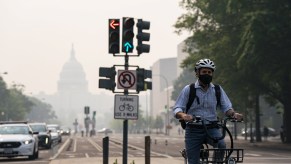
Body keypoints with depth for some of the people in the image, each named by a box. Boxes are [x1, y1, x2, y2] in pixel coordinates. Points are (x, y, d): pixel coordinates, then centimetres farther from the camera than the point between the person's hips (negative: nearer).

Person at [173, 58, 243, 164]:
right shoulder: (188, 90, 0)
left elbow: (226, 107, 5)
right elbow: (176, 109, -6)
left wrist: (233, 114, -19)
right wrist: (183, 115, -30)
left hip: (211, 128, 1)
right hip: (193, 130, -1)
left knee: (221, 145, -29)